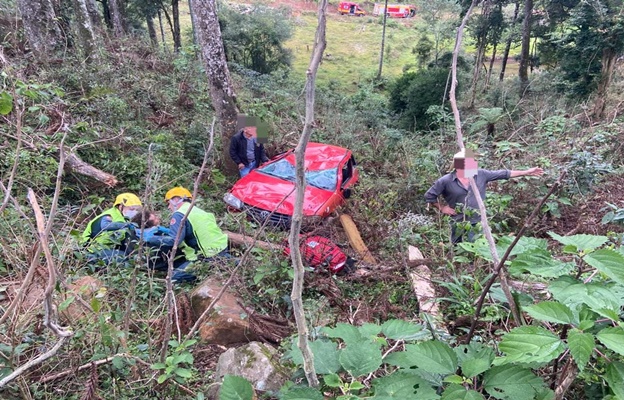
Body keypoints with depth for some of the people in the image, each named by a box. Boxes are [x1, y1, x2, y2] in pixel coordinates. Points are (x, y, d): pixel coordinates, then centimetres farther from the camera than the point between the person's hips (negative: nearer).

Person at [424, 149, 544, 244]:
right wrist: (442, 208, -4)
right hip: (458, 224, -1)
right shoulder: (446, 181, -12)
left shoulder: (481, 175, -2)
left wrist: (526, 172, 6)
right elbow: (429, 196, -4)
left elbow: (503, 174, 4)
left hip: (477, 223, 2)